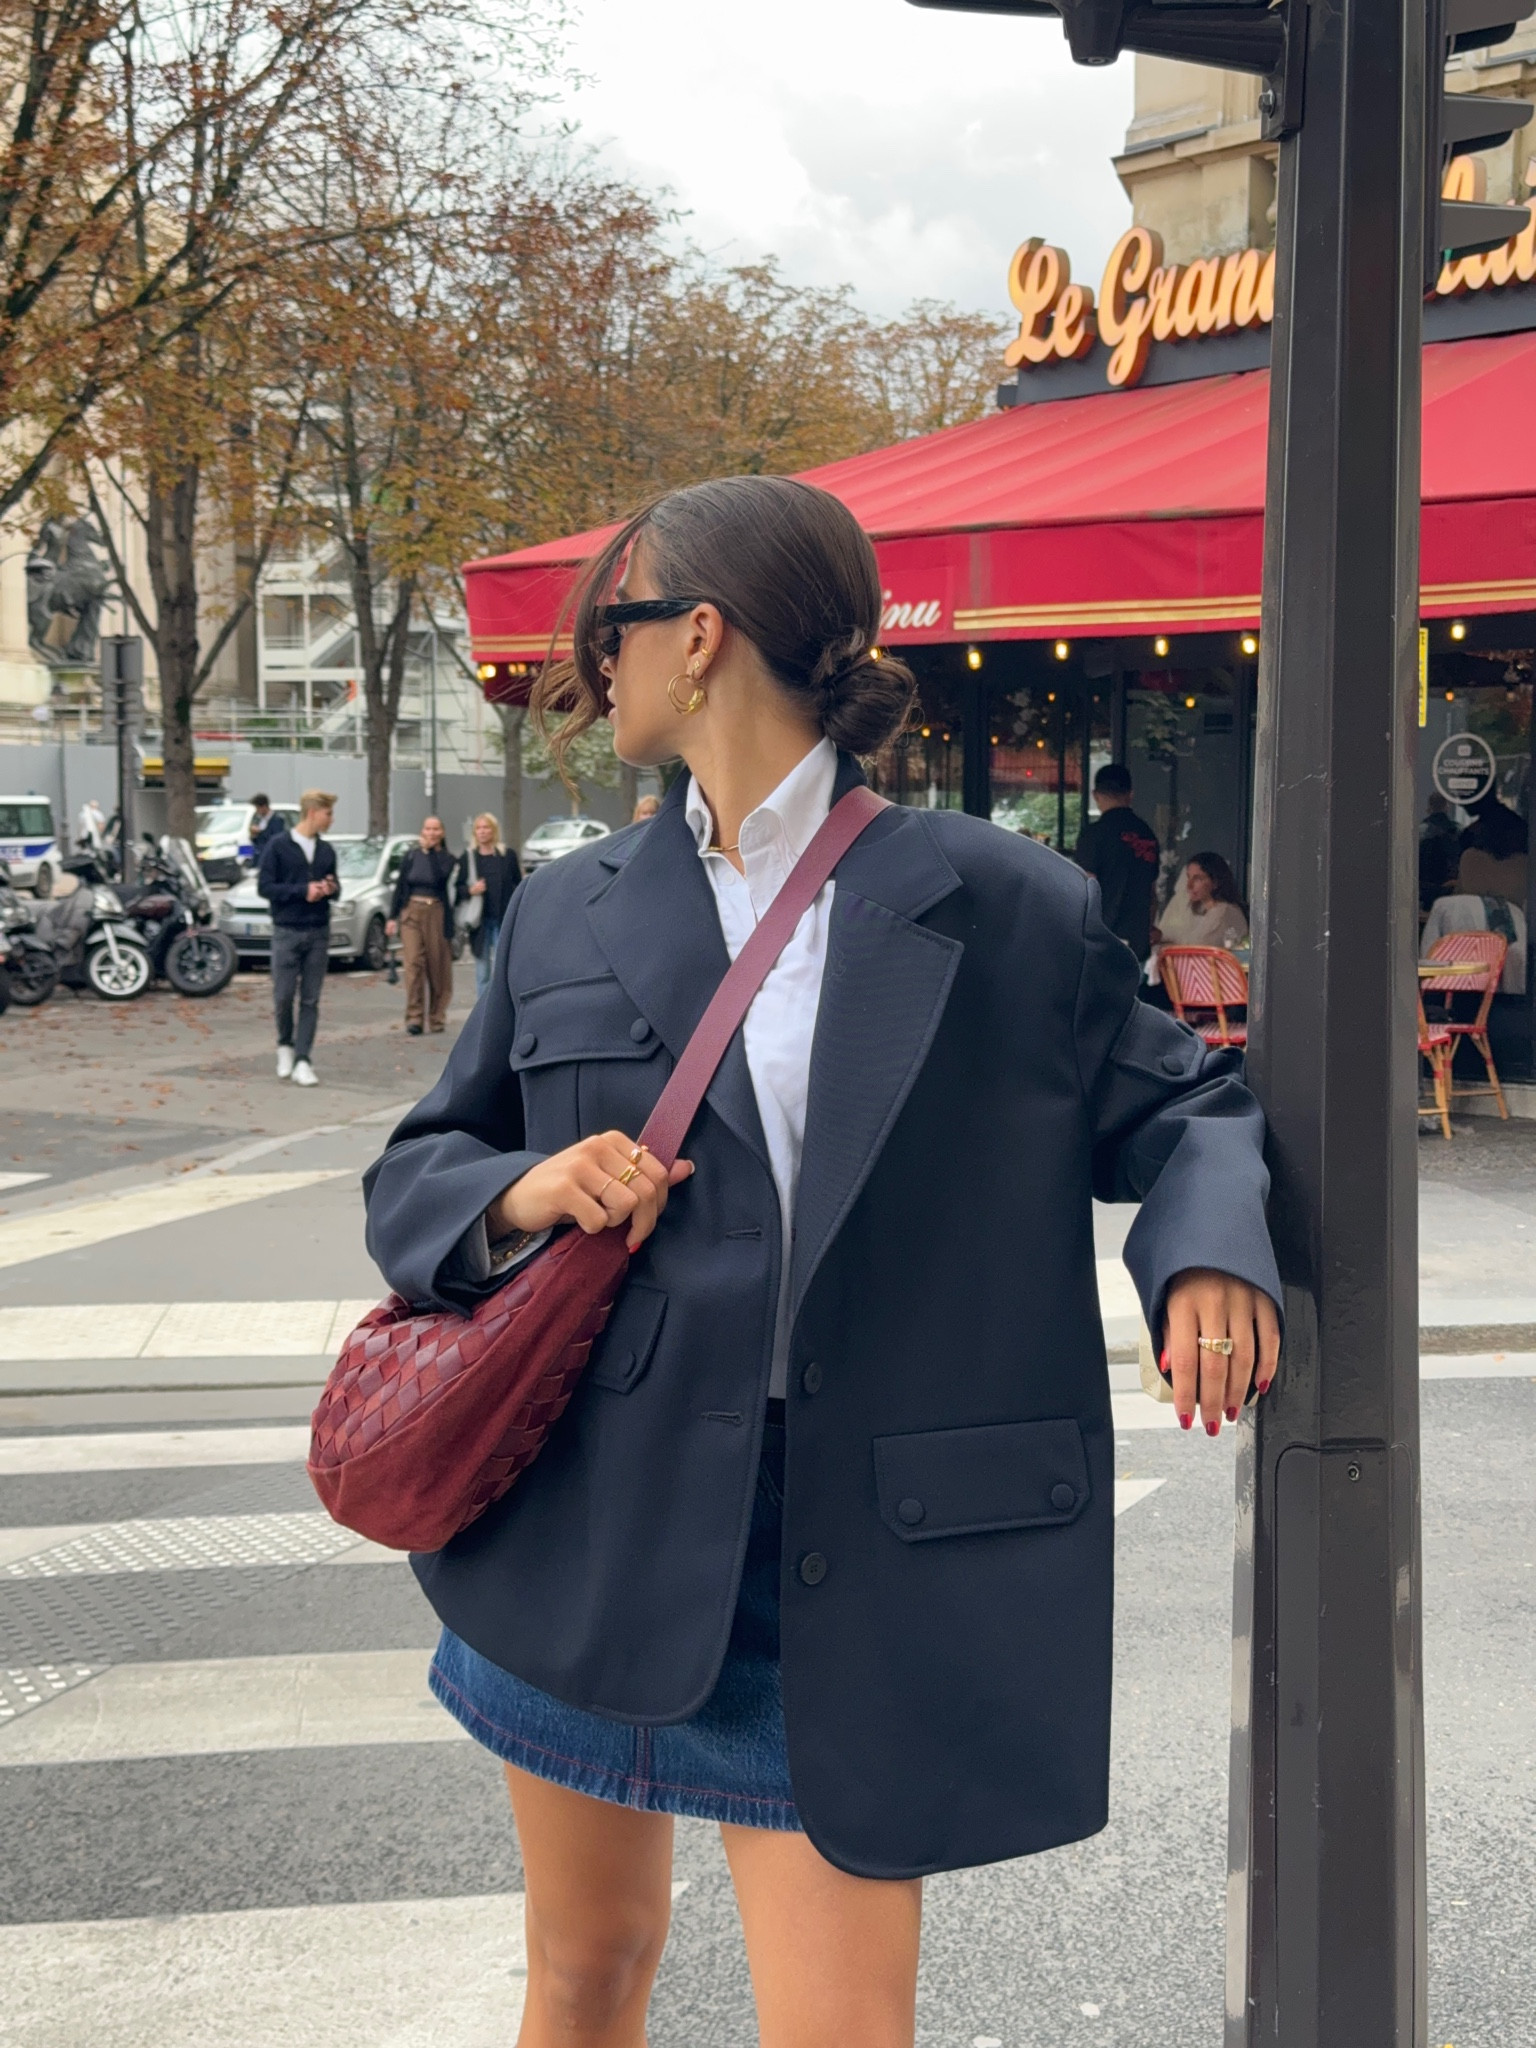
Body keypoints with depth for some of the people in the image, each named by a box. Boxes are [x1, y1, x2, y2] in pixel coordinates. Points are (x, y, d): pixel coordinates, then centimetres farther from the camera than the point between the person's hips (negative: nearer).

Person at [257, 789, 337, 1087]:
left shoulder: (327, 850, 10)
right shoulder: (278, 845, -5)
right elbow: (264, 886, -8)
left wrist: (331, 888, -5)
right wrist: (303, 891, -17)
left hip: (318, 933, 4)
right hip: (287, 932, -4)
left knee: (310, 1000, 0)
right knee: (283, 996, -2)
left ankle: (302, 1061, 2)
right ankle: (285, 1045, 24)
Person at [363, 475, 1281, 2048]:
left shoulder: (1003, 910, -1)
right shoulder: (567, 916, 9)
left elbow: (1177, 1105, 7)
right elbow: (412, 1175, 14)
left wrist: (1208, 1252, -15)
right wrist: (516, 1194, -9)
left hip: (845, 1569, -3)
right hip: (584, 1543, 4)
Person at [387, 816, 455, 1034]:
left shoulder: (447, 858, 4)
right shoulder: (411, 856, 8)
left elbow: (440, 877, -17)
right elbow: (400, 886, 11)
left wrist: (430, 851, -12)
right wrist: (393, 916, 6)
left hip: (437, 914, 0)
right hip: (411, 913, 1)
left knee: (438, 967, 1)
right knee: (414, 963, -10)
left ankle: (437, 1017, 12)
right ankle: (414, 1017, -13)